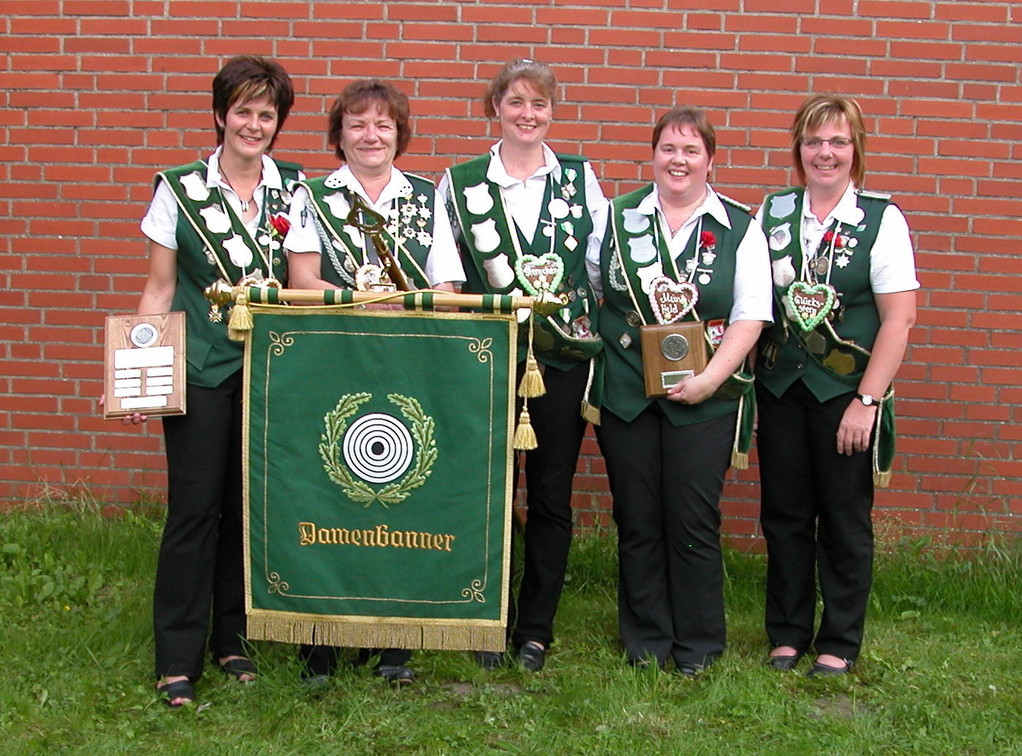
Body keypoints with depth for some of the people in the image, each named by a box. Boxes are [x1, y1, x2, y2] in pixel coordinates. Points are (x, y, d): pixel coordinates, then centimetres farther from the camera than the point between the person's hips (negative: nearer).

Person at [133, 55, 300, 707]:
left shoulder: (295, 190, 6)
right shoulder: (180, 189, 1)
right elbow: (160, 289, 3)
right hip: (200, 368, -2)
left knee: (250, 506, 8)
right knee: (194, 506, -2)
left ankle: (234, 638, 23)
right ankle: (178, 659, 9)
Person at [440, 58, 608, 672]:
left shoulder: (581, 178, 8)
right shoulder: (460, 182, 6)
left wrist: (600, 333, 4)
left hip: (564, 358, 1)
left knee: (551, 497, 6)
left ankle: (537, 629, 18)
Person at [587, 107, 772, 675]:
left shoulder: (740, 228, 3)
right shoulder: (618, 218, 7)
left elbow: (751, 315, -3)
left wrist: (710, 379, -14)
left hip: (703, 399, -1)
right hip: (625, 393, 2)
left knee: (693, 521, 1)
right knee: (637, 520, 7)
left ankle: (698, 644, 17)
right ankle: (645, 639, 22)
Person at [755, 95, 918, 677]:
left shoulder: (882, 219, -6)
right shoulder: (772, 212, 5)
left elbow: (899, 318, -9)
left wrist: (867, 400, -13)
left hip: (847, 392, -3)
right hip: (780, 388, 3)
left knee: (845, 518, 7)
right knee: (785, 514, 10)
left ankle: (840, 641, 22)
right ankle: (788, 633, 26)